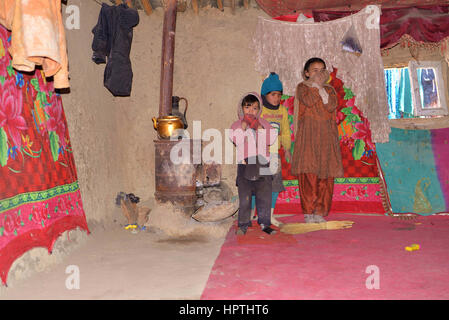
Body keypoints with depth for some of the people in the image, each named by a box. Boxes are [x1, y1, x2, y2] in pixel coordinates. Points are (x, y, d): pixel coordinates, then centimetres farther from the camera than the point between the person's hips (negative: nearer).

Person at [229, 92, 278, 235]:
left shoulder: (263, 124, 12)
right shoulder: (237, 124, 7)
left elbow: (272, 138, -4)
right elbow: (236, 139, -12)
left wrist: (259, 127, -11)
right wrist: (244, 125, -15)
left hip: (262, 164, 2)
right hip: (244, 165, -2)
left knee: (264, 196, 5)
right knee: (244, 196, 1)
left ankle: (264, 223, 16)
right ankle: (243, 224, 11)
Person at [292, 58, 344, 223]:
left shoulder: (329, 89, 17)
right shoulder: (302, 87, 9)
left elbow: (331, 105, -5)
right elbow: (308, 101, -13)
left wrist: (320, 86, -4)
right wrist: (317, 83, -6)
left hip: (326, 136, 3)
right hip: (308, 135, -3)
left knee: (326, 176, -1)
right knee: (308, 174, -8)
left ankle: (320, 212, 6)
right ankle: (308, 212, -1)